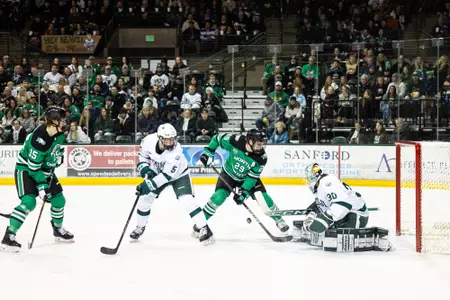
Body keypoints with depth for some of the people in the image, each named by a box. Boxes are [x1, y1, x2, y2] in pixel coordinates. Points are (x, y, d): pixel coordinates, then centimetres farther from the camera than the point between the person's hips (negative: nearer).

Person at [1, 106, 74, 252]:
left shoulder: (59, 133, -7)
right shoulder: (40, 139, -33)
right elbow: (33, 166, -30)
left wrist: (59, 154, 6)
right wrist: (42, 186, -29)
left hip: (45, 170, 8)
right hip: (26, 169, -8)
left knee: (59, 200, 11)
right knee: (29, 201, -25)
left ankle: (58, 229, 35)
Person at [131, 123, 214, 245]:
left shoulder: (176, 151, -39)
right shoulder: (149, 140, -26)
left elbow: (167, 175, -37)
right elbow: (143, 153, -2)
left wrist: (149, 184, -39)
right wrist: (144, 167, -18)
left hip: (178, 174, -5)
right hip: (158, 172, 5)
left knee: (187, 200, -22)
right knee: (145, 197, 2)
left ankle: (204, 229, -16)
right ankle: (140, 227, 26)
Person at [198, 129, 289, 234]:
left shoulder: (261, 157, -27)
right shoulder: (236, 141, -31)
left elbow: (252, 176, -21)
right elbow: (218, 138, -14)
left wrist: (244, 191, -29)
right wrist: (209, 152, -17)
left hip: (247, 177, 1)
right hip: (229, 174, -1)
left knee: (262, 196, -13)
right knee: (219, 196, -21)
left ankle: (279, 220, 10)